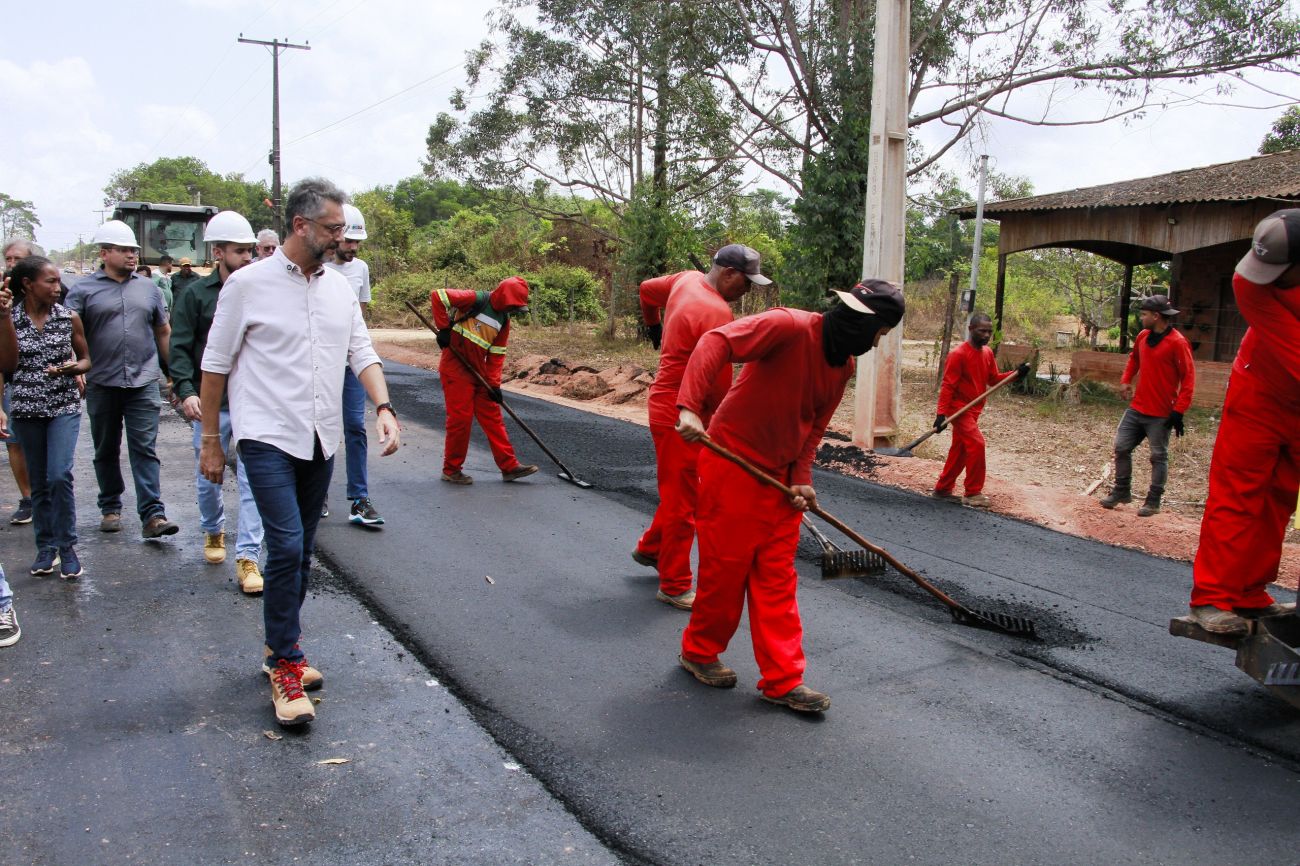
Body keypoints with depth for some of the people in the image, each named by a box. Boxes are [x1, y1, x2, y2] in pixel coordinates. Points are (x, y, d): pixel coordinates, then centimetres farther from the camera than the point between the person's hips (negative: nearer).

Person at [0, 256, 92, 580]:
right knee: (39, 482, 10)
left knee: (59, 476, -14)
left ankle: (67, 547, 0)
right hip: (27, 410, 1)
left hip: (64, 407, -1)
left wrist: (73, 368, -14)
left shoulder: (69, 317, 0)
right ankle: (46, 547, 21)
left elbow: (86, 358, 9)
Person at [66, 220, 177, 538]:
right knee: (106, 451, 12)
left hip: (144, 383, 0)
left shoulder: (148, 288, 11)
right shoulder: (84, 290, 2)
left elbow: (163, 332, 17)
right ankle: (110, 508, 26)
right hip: (102, 384, 0)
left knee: (145, 450, -5)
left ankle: (153, 515, -9)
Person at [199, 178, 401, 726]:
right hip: (268, 437, -5)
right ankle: (286, 667, -1)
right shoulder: (248, 284, -7)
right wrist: (210, 441, 0)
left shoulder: (339, 287, 8)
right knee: (287, 547, -14)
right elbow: (216, 366, -2)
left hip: (320, 440, 6)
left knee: (300, 552, 13)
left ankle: (280, 648, 29)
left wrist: (383, 407, -9)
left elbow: (362, 354, 9)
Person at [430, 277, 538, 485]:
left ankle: (509, 466, 11)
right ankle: (451, 470, 9)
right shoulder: (476, 300, -13)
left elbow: (497, 353, 10)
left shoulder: (504, 319, 9)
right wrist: (444, 329, -16)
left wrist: (494, 383, 2)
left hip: (479, 371, 7)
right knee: (461, 417, -5)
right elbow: (438, 296, -17)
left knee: (492, 416, 7)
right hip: (455, 368, -7)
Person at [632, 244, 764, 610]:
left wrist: (654, 328, 41)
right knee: (682, 500, -2)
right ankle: (675, 586, 8)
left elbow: (647, 289, 25)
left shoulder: (686, 280, 6)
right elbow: (719, 379, -21)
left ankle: (650, 547, 38)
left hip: (667, 405, 10)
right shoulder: (716, 312, -22)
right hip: (681, 415, -10)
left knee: (680, 490, 22)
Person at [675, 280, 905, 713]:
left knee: (778, 576, 9)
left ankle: (783, 678, 16)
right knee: (726, 565, 3)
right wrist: (691, 407, -41)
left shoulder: (844, 365, 6)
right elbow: (716, 342, -30)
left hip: (780, 475, 8)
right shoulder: (790, 326, -20)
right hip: (732, 463, -8)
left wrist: (801, 478, -4)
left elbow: (814, 425, 11)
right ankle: (699, 652, 27)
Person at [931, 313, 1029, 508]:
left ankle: (943, 488, 25)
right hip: (959, 408, -8)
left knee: (960, 450, 13)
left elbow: (993, 379, 11)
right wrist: (942, 413, -25)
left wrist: (1016, 373, -6)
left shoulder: (988, 353, 7)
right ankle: (973, 493, -7)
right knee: (976, 443, -16)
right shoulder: (958, 354, -17)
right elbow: (947, 385, -19)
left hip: (973, 410, 8)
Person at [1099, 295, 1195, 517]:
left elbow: (1188, 377, -14)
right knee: (1121, 447, 9)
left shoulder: (1177, 342, -15)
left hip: (1161, 414, -7)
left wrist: (1179, 410, -18)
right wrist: (1126, 380, 10)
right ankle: (1121, 491, 23)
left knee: (1158, 457, 4)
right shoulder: (1143, 336, 7)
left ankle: (1153, 501, 14)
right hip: (1137, 408, 7)